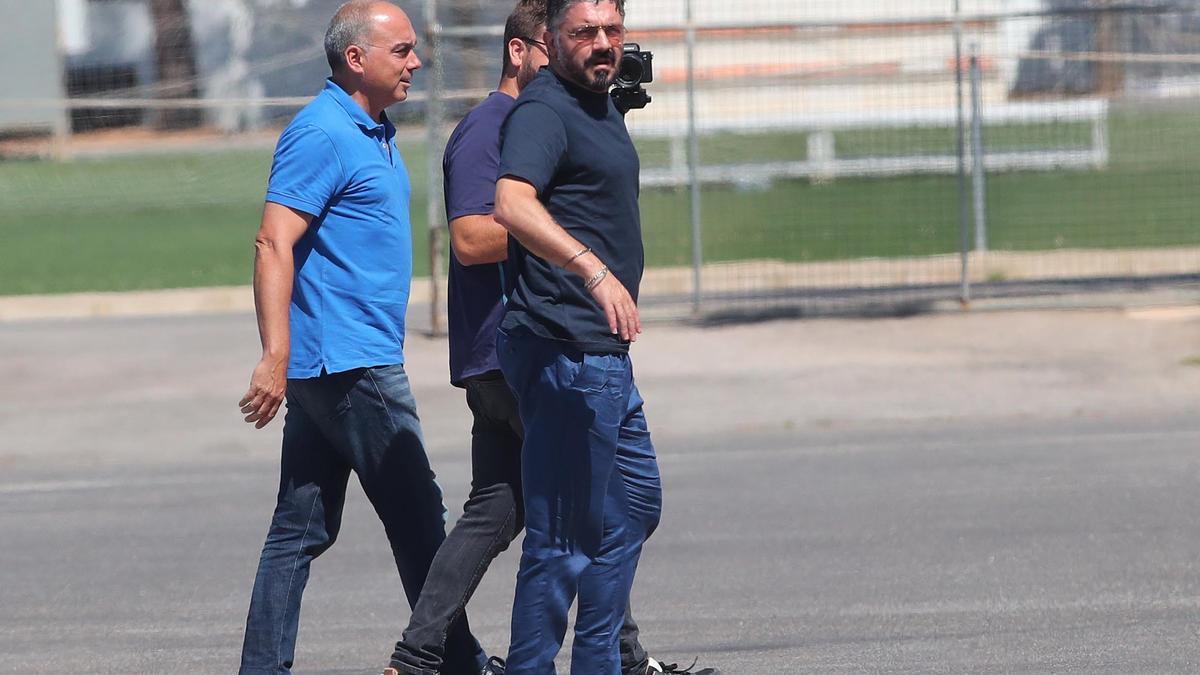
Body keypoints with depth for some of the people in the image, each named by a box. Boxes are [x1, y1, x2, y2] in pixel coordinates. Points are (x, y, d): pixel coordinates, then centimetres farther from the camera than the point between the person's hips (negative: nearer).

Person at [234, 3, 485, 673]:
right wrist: (276, 357, -27)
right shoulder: (323, 135, -13)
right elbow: (274, 243, -21)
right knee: (418, 518, -3)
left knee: (302, 530, 7)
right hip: (350, 364, -10)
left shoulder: (376, 133, 18)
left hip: (330, 366, 10)